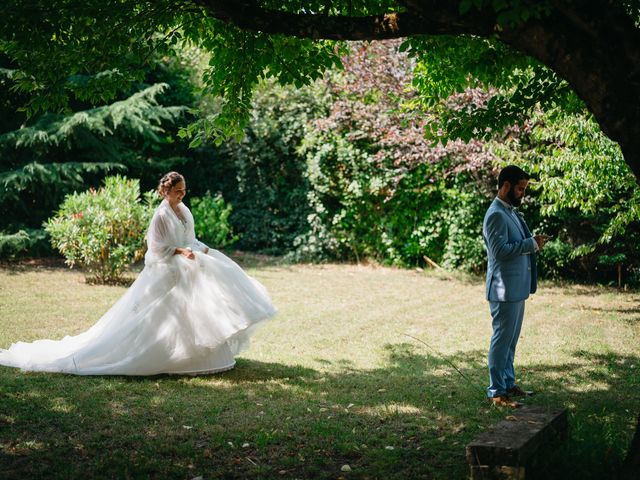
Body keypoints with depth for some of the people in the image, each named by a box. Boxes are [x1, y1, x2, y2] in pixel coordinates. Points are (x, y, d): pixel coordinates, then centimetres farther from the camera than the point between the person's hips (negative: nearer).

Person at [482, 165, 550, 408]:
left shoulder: (511, 212, 16)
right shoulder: (496, 215, -17)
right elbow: (500, 250, -25)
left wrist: (534, 242, 7)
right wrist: (531, 244, -22)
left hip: (517, 288, 10)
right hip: (504, 289, -10)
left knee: (510, 339, 17)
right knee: (502, 339, -3)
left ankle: (508, 383, 28)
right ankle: (497, 392, 3)